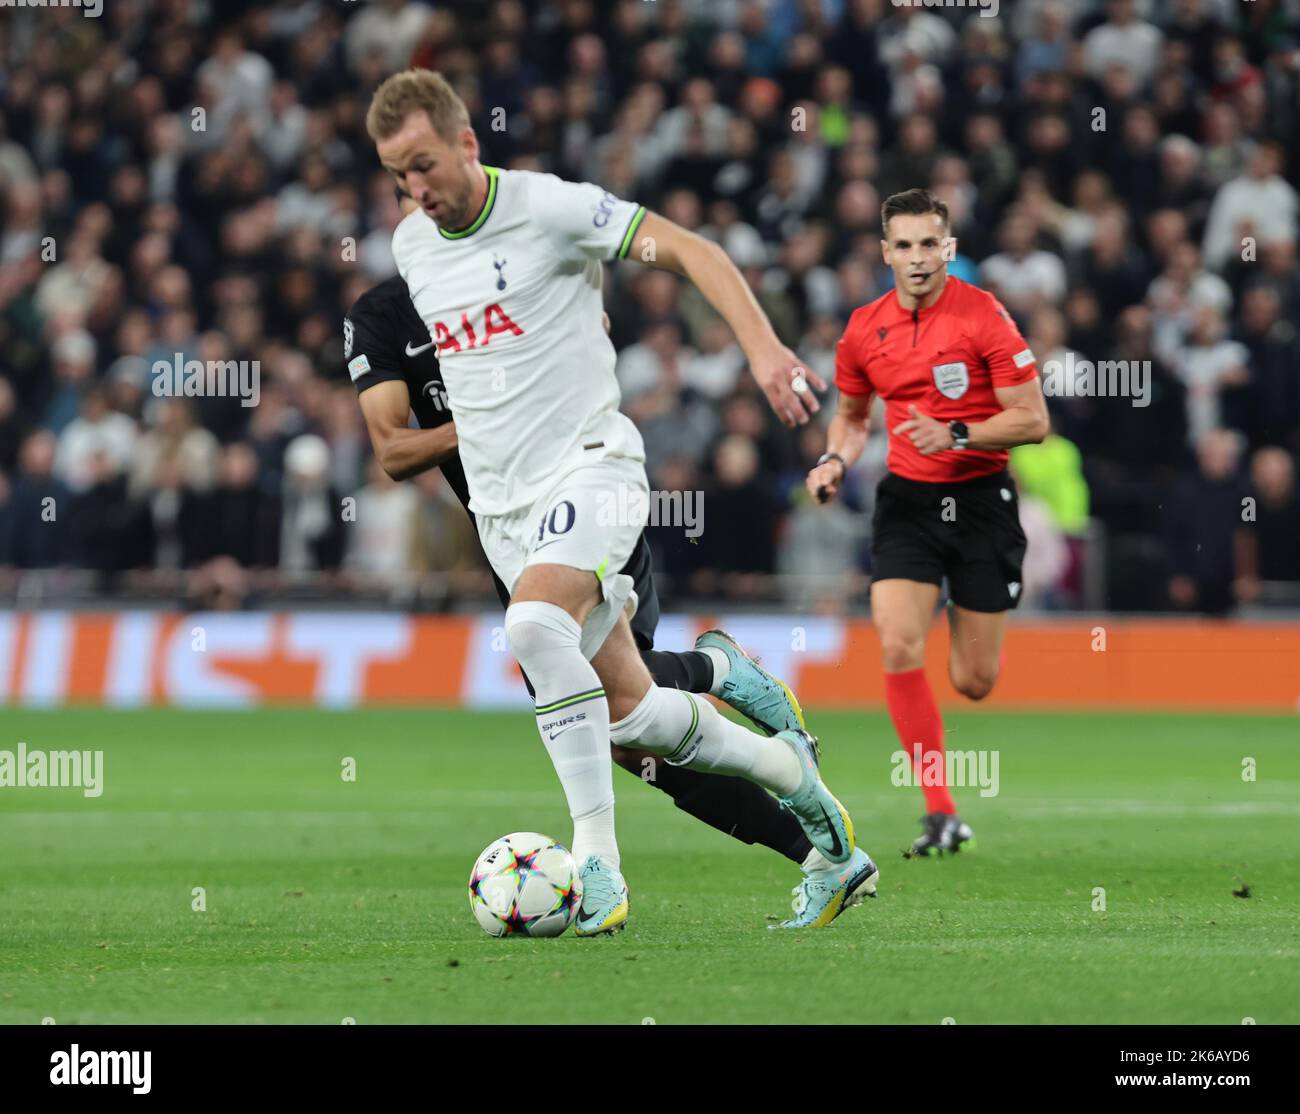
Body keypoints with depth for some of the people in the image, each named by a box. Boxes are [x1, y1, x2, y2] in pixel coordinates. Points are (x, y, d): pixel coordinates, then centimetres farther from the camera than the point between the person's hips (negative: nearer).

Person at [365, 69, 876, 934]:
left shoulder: (550, 208, -12)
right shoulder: (411, 247, 8)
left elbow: (690, 250, -14)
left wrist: (763, 347, -26)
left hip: (590, 466, -6)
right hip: (501, 505, 6)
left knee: (534, 626, -34)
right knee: (626, 712, 4)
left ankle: (597, 856, -31)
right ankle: (792, 773, 27)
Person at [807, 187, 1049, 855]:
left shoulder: (983, 315, -11)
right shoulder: (864, 331, 2)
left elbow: (1033, 422, -10)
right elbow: (852, 413, 20)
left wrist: (956, 437, -23)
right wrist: (835, 461, 0)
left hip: (980, 496, -3)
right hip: (906, 498, 3)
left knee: (973, 683, 1)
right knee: (898, 647, -18)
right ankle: (940, 813, -11)